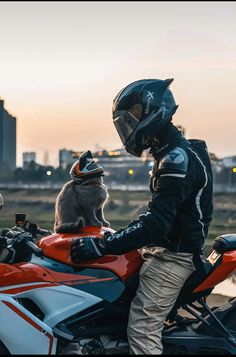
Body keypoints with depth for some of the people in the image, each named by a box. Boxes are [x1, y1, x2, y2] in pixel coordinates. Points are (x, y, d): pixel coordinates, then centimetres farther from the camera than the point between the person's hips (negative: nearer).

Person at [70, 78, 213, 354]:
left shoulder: (177, 159, -23)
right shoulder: (179, 151, 11)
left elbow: (156, 223, -30)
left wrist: (101, 245, -30)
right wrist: (115, 238, 21)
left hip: (172, 257, -11)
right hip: (168, 249, 11)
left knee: (142, 331, -10)